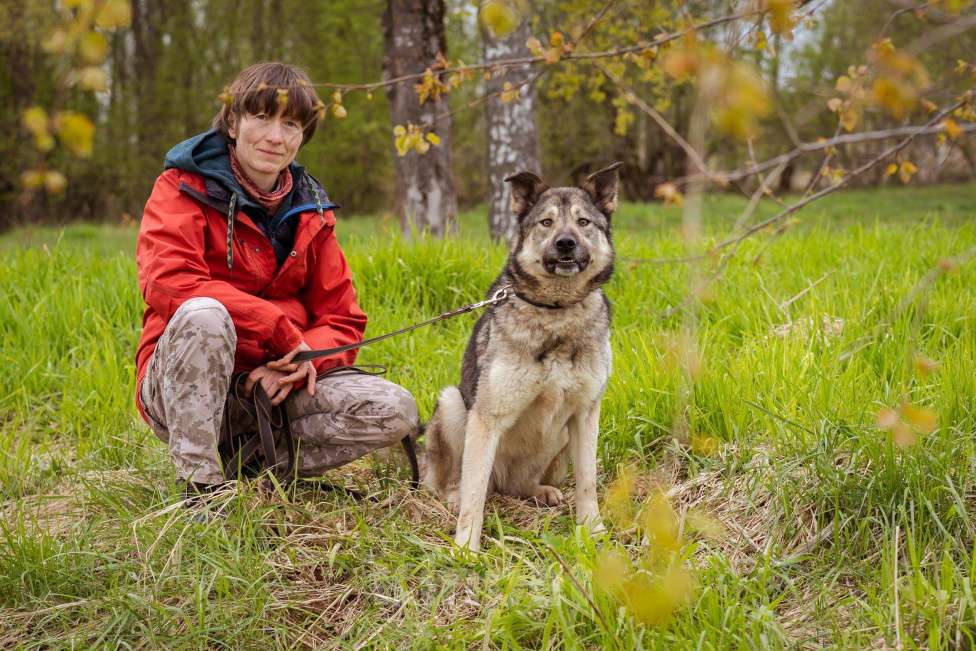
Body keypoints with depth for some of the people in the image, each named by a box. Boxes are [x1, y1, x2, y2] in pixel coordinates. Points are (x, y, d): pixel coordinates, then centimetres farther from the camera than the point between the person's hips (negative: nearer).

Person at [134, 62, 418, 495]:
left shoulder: (310, 212, 9)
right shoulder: (185, 187, -4)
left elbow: (342, 321, 6)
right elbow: (165, 281, -23)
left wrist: (294, 367, -17)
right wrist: (282, 331, -24)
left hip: (275, 382, 5)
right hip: (183, 386, -4)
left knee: (395, 411, -16)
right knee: (204, 314, -37)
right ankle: (200, 481, -26)